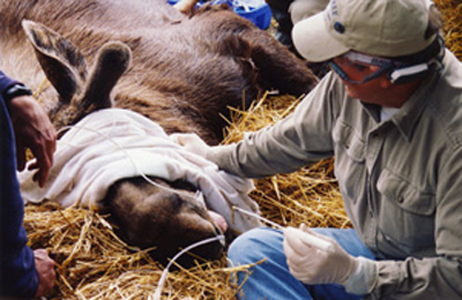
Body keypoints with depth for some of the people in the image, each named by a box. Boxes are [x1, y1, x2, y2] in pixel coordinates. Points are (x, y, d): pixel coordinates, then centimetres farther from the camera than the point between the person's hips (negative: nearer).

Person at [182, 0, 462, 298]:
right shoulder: (350, 83, -11)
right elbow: (294, 139, 11)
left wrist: (352, 273, -36)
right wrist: (213, 156, 22)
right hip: (372, 248, 8)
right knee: (250, 250, -11)